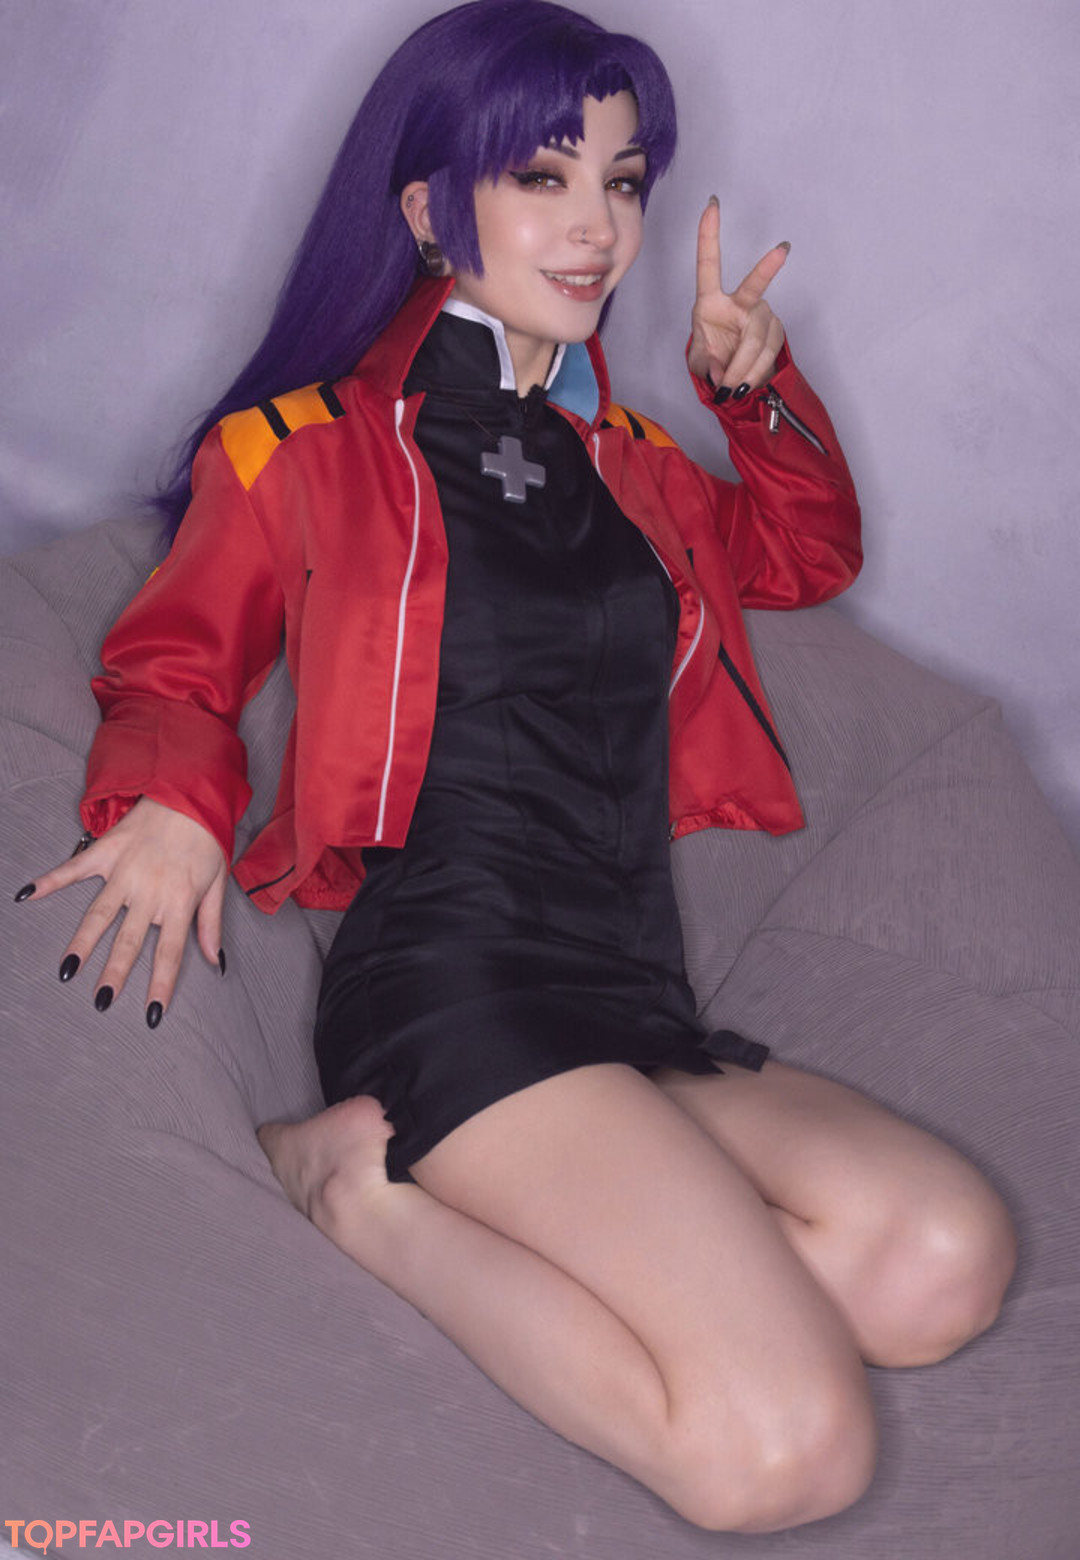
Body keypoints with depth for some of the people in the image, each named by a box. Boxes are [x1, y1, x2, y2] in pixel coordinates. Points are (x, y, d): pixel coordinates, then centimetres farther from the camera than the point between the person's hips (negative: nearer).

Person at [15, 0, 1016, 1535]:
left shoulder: (615, 458, 22)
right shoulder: (305, 445, 6)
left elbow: (805, 554, 37)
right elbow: (172, 661, 13)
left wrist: (757, 387, 18)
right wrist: (177, 795, -11)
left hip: (638, 1002, 7)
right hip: (458, 975, -7)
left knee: (947, 1261, -22)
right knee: (789, 1446, -23)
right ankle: (361, 1178, -6)